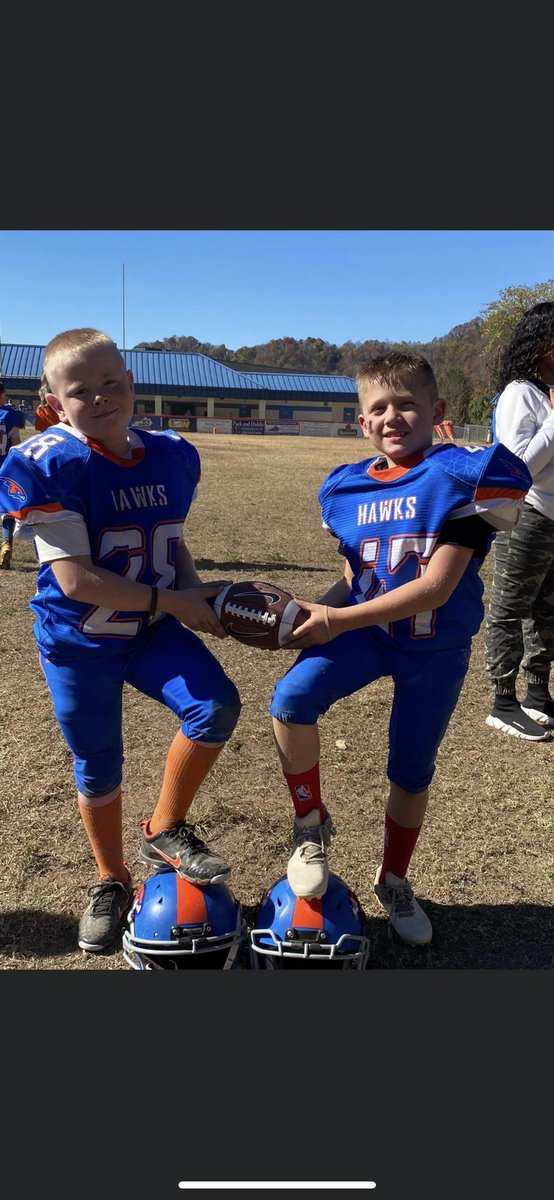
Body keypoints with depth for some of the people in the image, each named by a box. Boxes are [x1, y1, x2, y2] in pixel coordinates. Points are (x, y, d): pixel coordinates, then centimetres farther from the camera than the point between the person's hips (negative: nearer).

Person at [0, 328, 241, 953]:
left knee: (216, 704, -20)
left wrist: (198, 588, -9)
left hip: (154, 630, 3)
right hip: (80, 642, -3)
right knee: (98, 767, 11)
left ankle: (164, 831, 7)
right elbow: (76, 579, -24)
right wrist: (175, 602, -21)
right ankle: (111, 880, 40)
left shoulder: (173, 456, -3)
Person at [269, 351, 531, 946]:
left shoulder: (462, 478, -17)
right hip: (363, 630, 3)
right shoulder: (348, 488, 0)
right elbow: (353, 580, 7)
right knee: (291, 698, -25)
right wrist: (312, 614, -14)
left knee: (411, 772, 12)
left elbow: (436, 587, -23)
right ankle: (311, 824, 0)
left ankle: (393, 882, 40)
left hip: (436, 647, -2)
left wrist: (337, 620, -25)